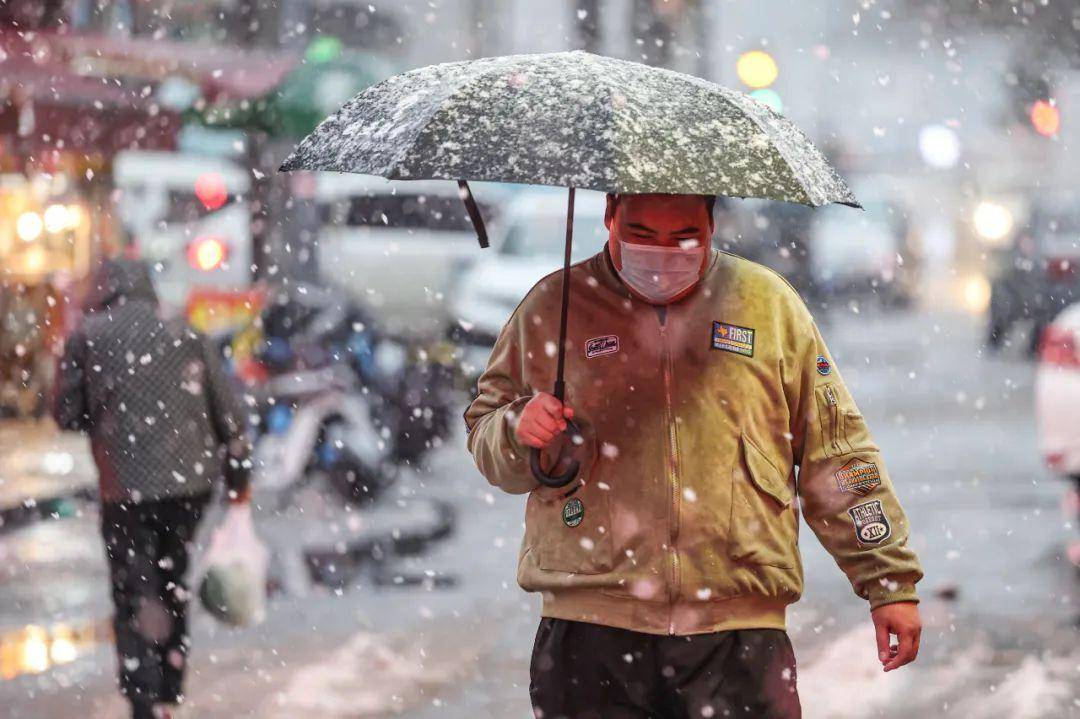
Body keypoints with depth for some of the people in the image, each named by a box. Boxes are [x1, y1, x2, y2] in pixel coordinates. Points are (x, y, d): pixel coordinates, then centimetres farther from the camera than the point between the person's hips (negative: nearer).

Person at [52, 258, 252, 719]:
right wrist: (238, 476, 17)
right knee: (172, 587, 20)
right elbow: (229, 413, 8)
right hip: (191, 480, 4)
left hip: (128, 487, -4)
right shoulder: (186, 338, 7)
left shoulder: (87, 338, -2)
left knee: (136, 598, -2)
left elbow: (67, 413, 1)